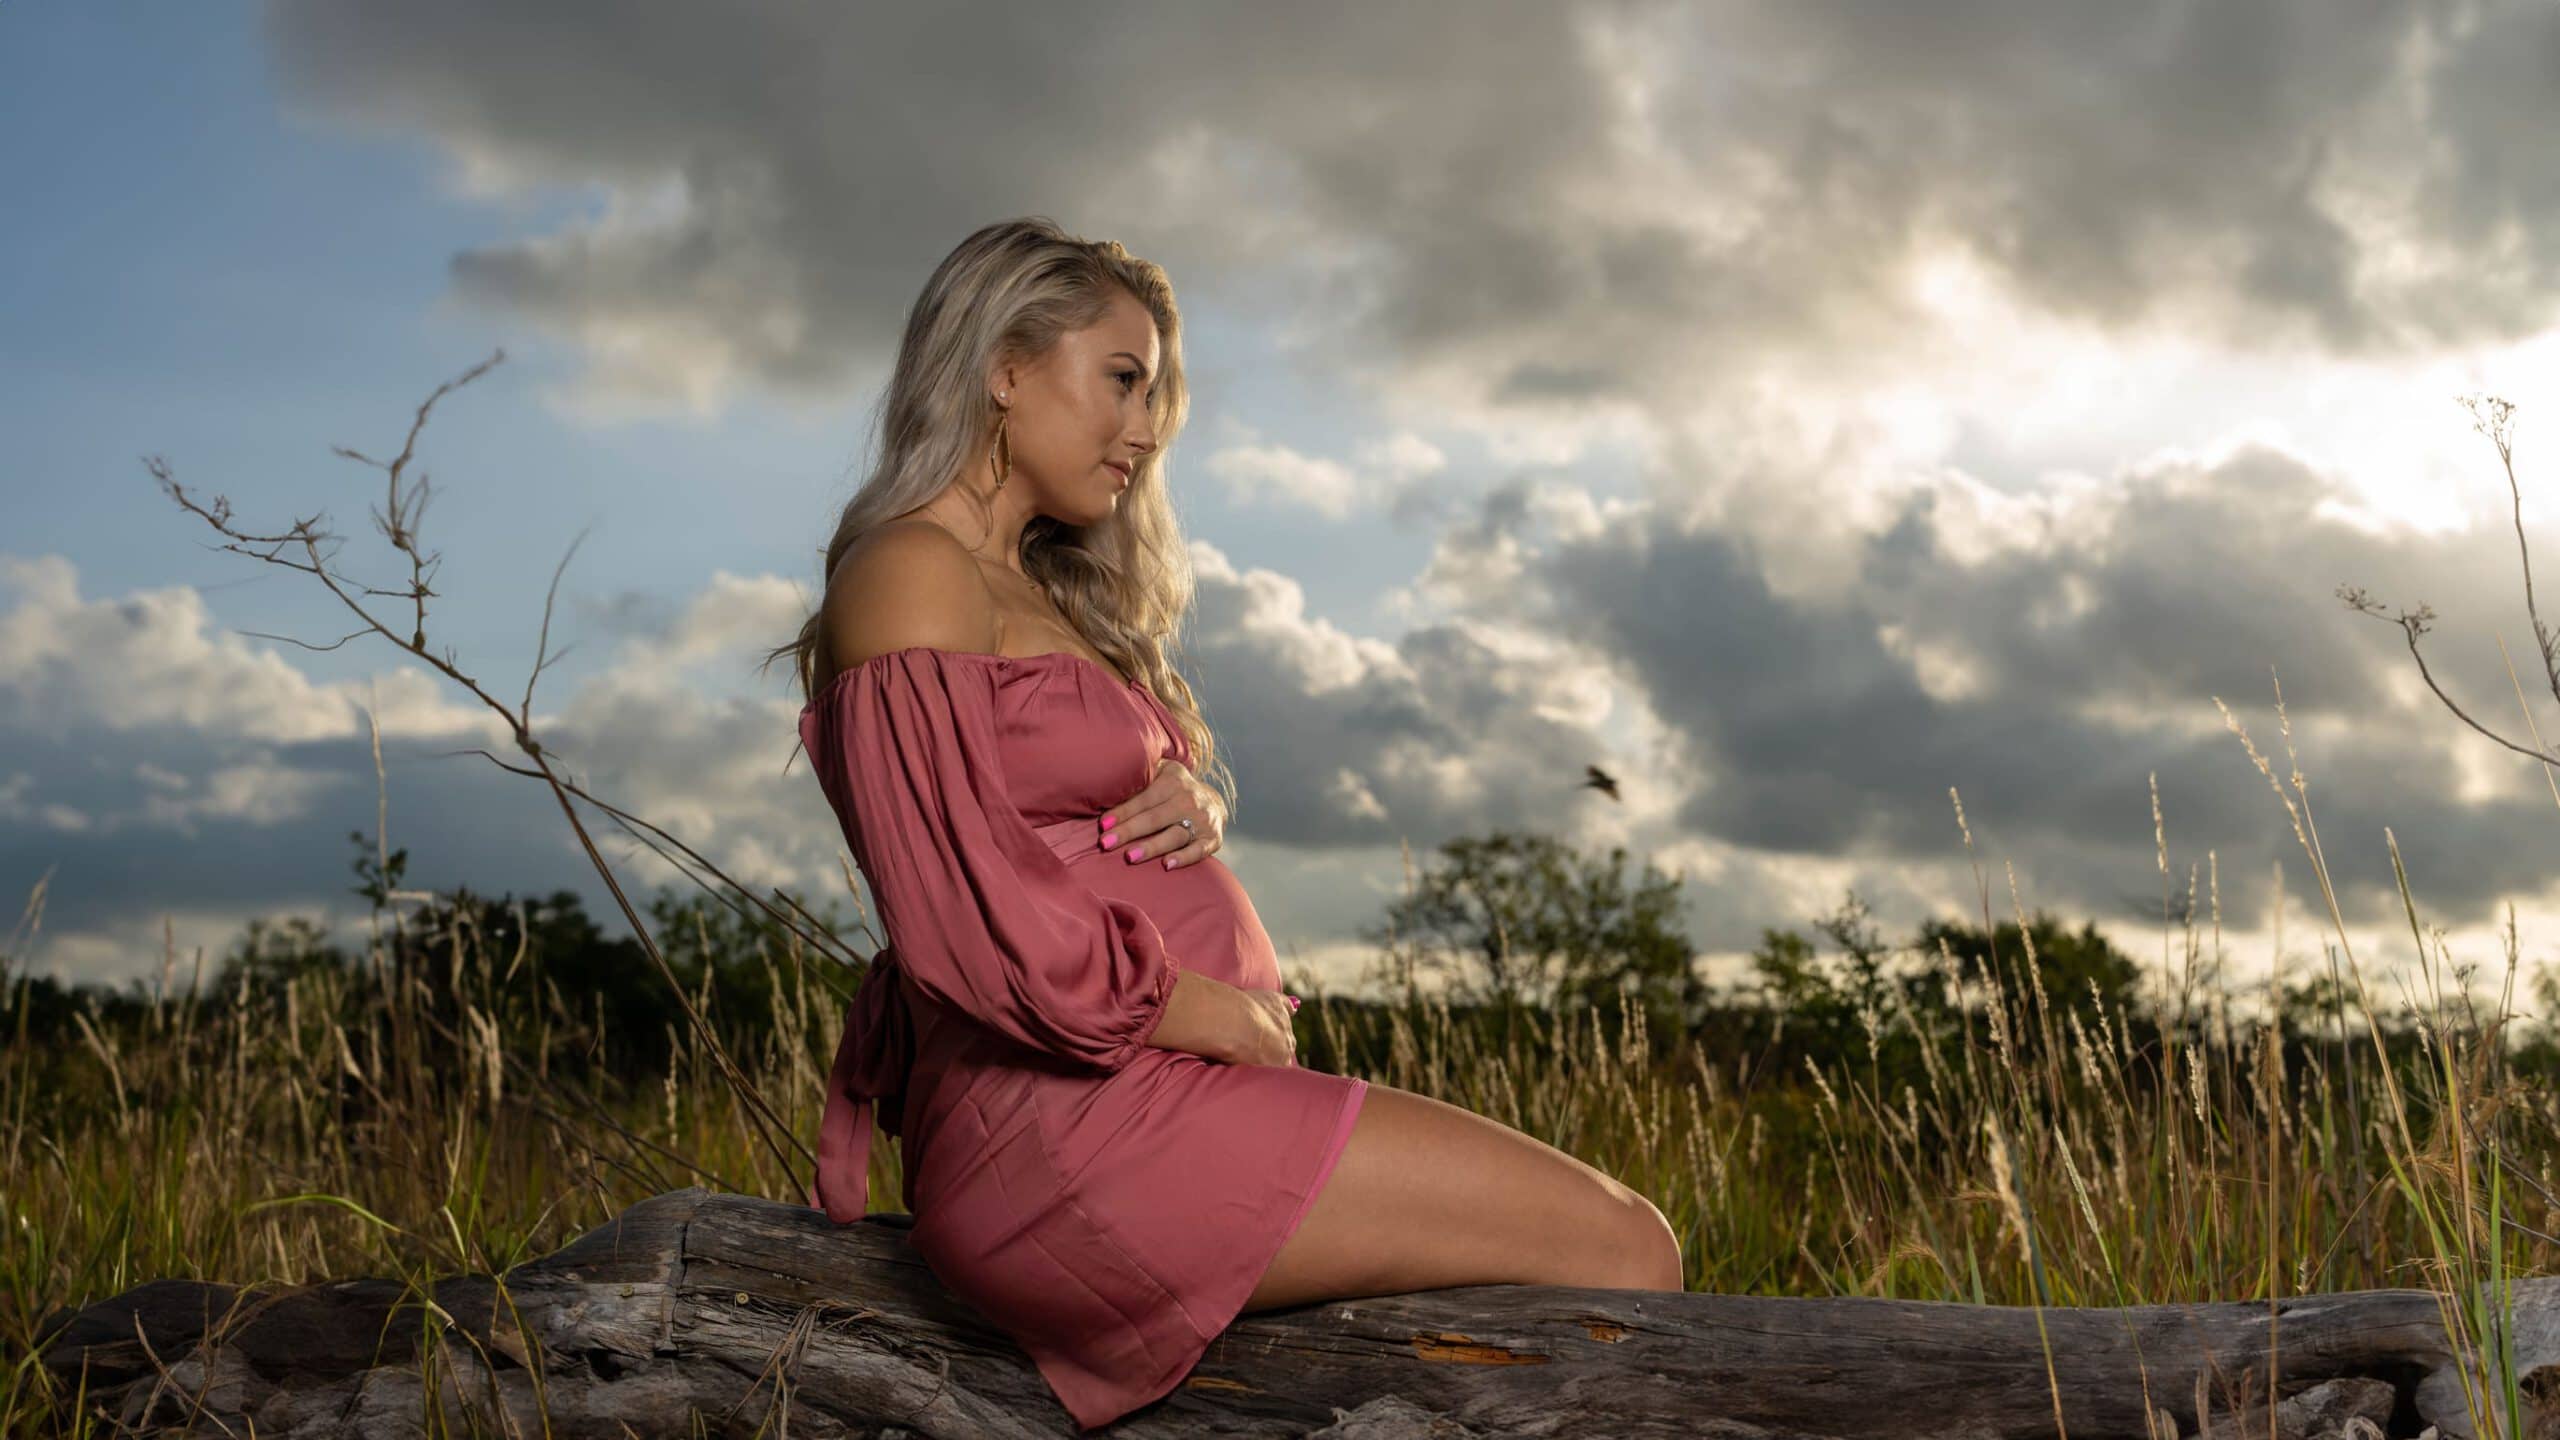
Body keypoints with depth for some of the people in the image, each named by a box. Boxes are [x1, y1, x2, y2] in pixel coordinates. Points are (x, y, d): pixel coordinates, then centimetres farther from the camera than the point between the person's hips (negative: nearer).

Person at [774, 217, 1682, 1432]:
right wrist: (1218, 1020, -9)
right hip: (1072, 1120, -10)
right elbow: (967, 918, -18)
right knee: (1619, 1252, -13)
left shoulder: (1044, 594, 24)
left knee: (1610, 1229, 3)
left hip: (1157, 1096, 10)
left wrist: (1189, 808, 0)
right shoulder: (913, 576, -7)